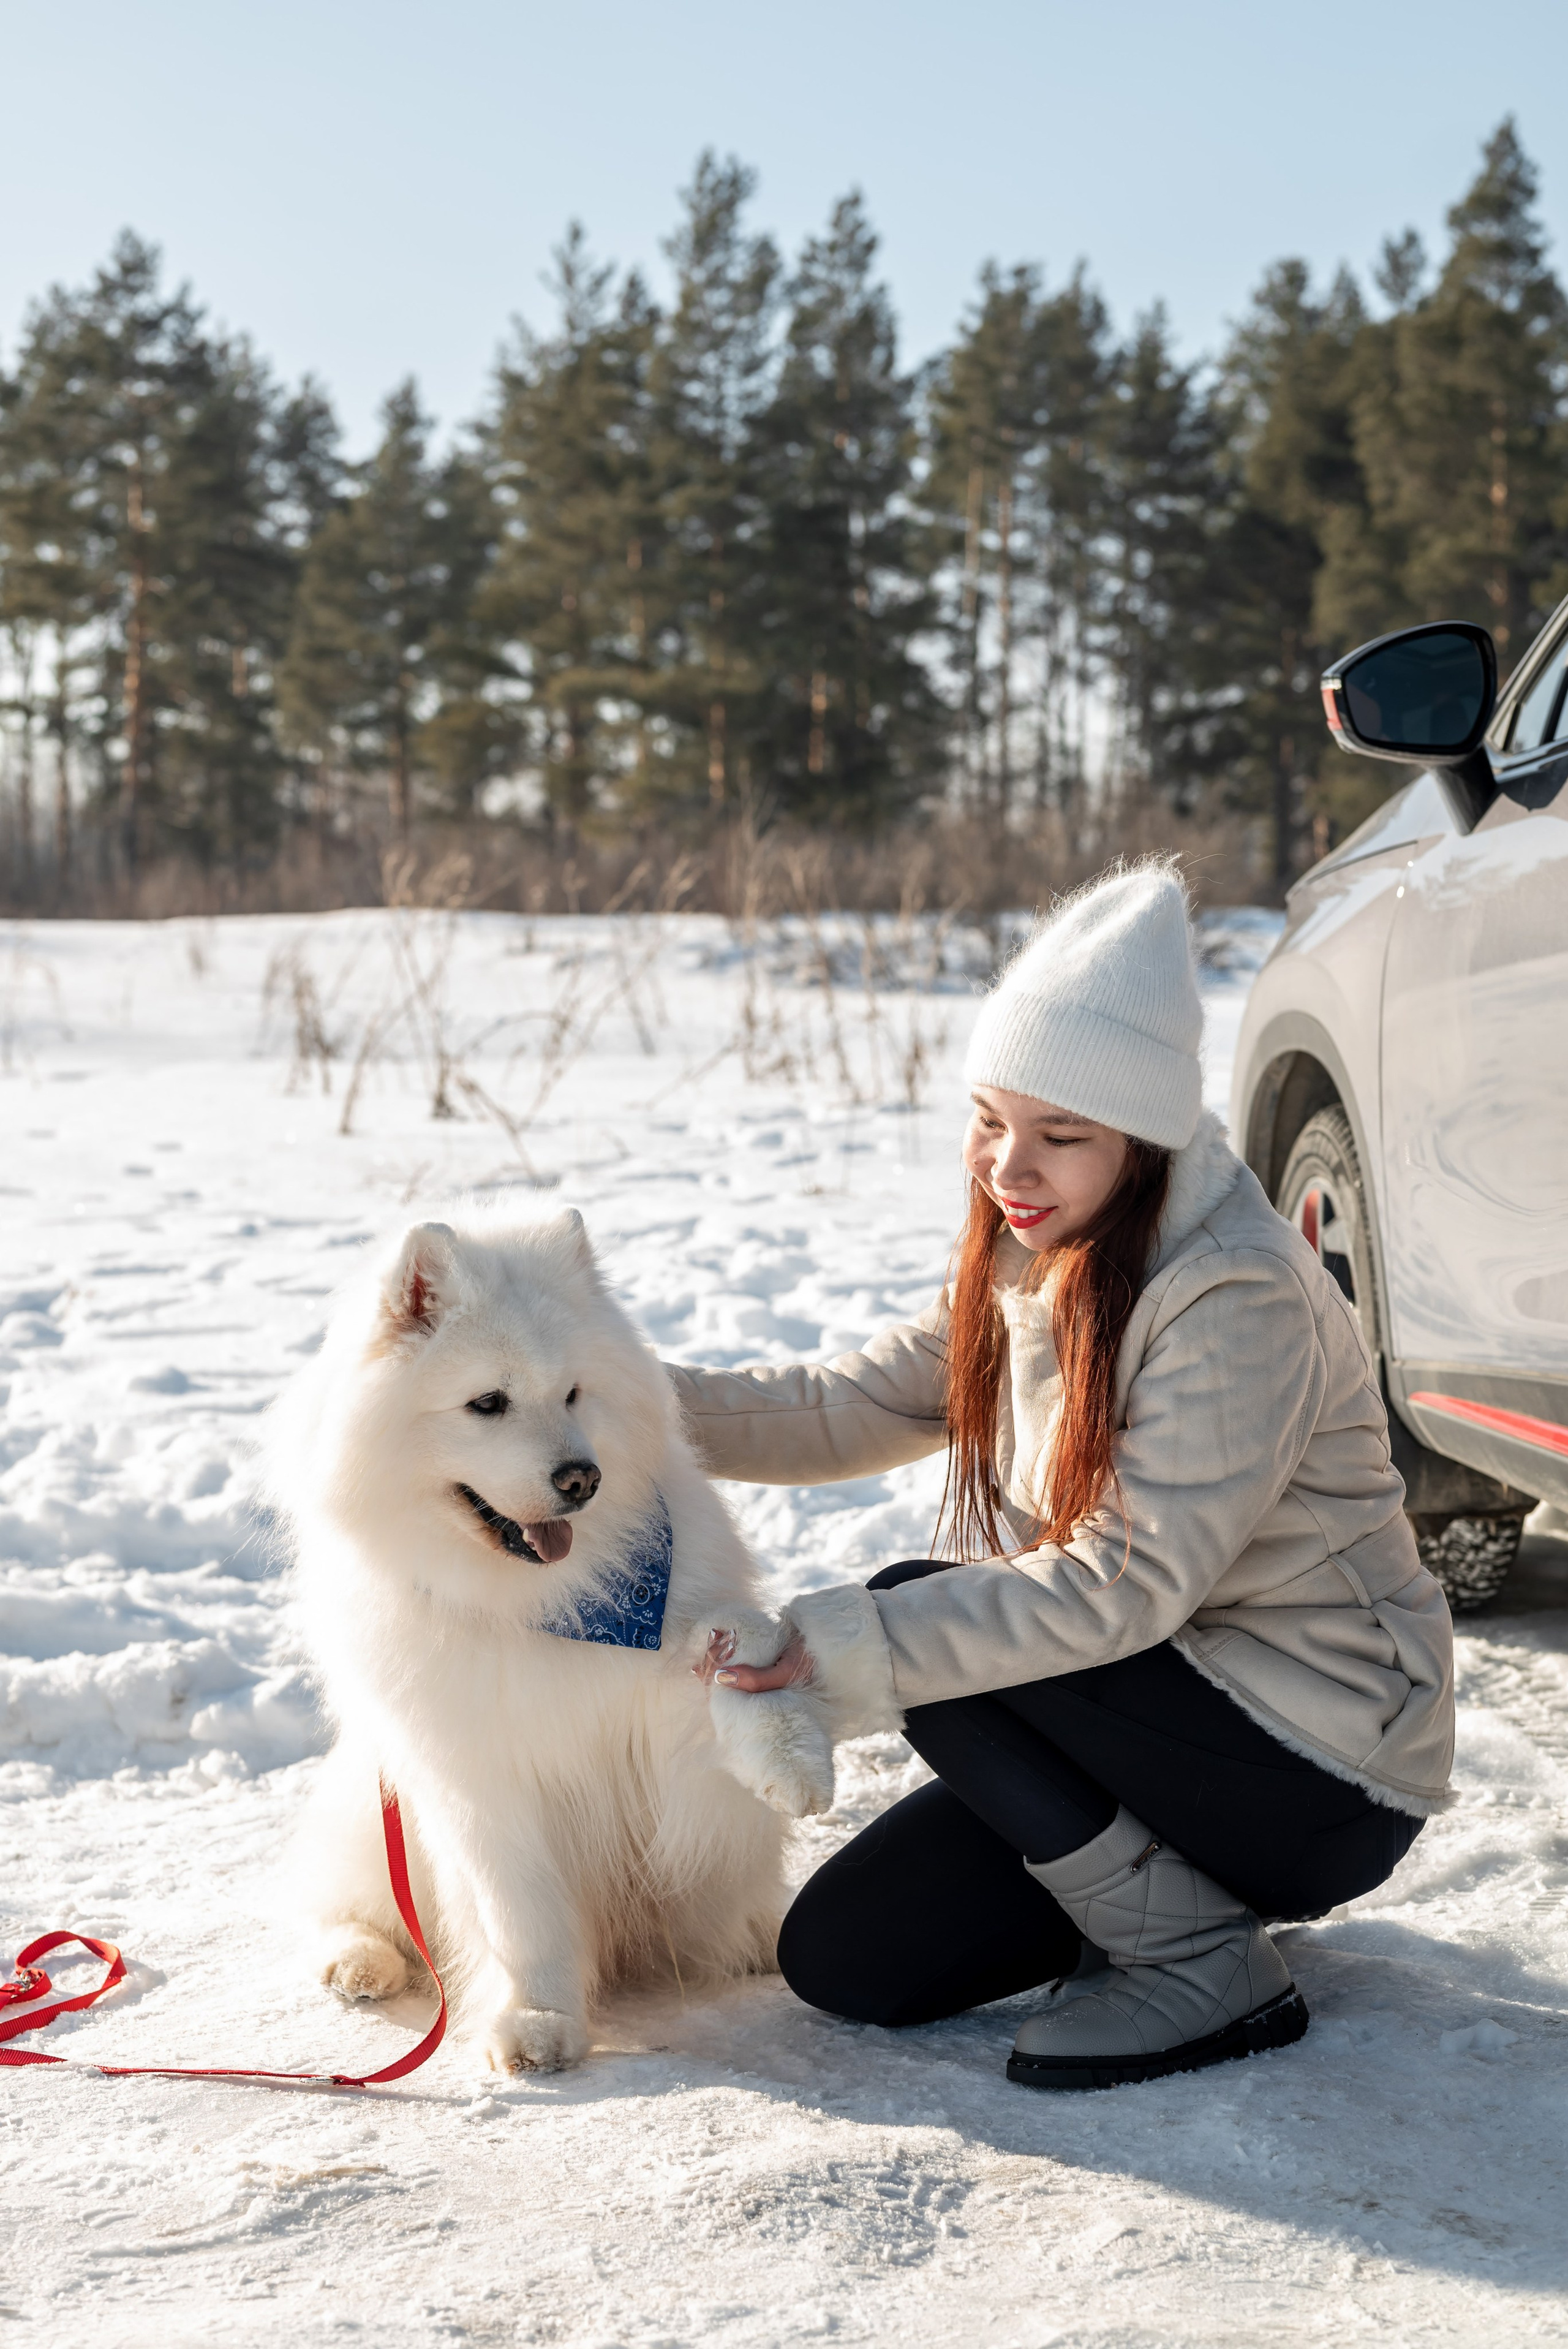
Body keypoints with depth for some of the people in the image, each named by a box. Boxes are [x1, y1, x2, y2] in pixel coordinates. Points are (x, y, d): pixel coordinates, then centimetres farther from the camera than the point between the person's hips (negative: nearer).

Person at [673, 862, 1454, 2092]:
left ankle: (1204, 1962, -11)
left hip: (1325, 1772, -8)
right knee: (841, 1957, -1)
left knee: (919, 1617, -22)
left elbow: (1123, 1587, -29)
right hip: (1160, 1714, 8)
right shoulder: (1027, 1269, 4)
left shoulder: (1242, 1299, -23)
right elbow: (846, 1409, 5)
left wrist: (853, 1648, -33)